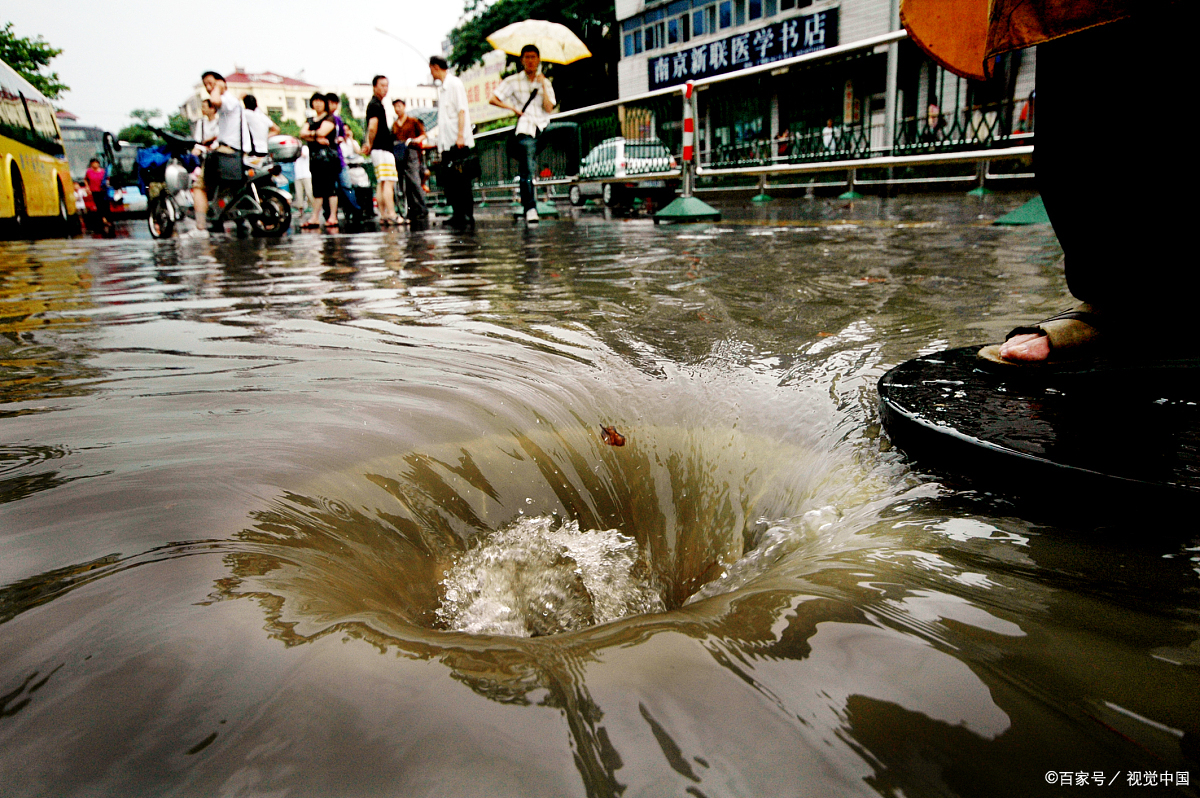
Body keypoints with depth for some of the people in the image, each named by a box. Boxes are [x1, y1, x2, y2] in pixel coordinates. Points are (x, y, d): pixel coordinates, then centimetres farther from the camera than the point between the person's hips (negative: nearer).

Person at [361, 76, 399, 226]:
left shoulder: (376, 104, 23)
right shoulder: (375, 105, -9)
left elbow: (372, 128, 26)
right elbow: (372, 127, -19)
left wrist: (369, 145, 17)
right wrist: (370, 145, -8)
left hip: (379, 149, 10)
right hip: (382, 149, -10)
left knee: (381, 185, 9)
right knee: (388, 183, -16)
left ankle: (383, 215, 11)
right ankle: (391, 215, -22)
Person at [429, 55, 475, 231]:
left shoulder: (455, 84, -4)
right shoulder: (441, 88, 21)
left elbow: (461, 111, -12)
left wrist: (460, 136, -20)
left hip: (459, 143, -8)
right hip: (447, 143, 9)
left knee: (462, 180, -8)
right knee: (448, 180, 6)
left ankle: (468, 217, -5)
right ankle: (458, 215, 12)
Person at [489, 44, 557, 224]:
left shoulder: (545, 83, 15)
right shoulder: (513, 81, 8)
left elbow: (549, 108, 1)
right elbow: (492, 99, 3)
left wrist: (543, 85, -5)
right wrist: (513, 108, -6)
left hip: (544, 128, 4)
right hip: (525, 131, -4)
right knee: (527, 172, -16)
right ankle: (530, 209, -14)